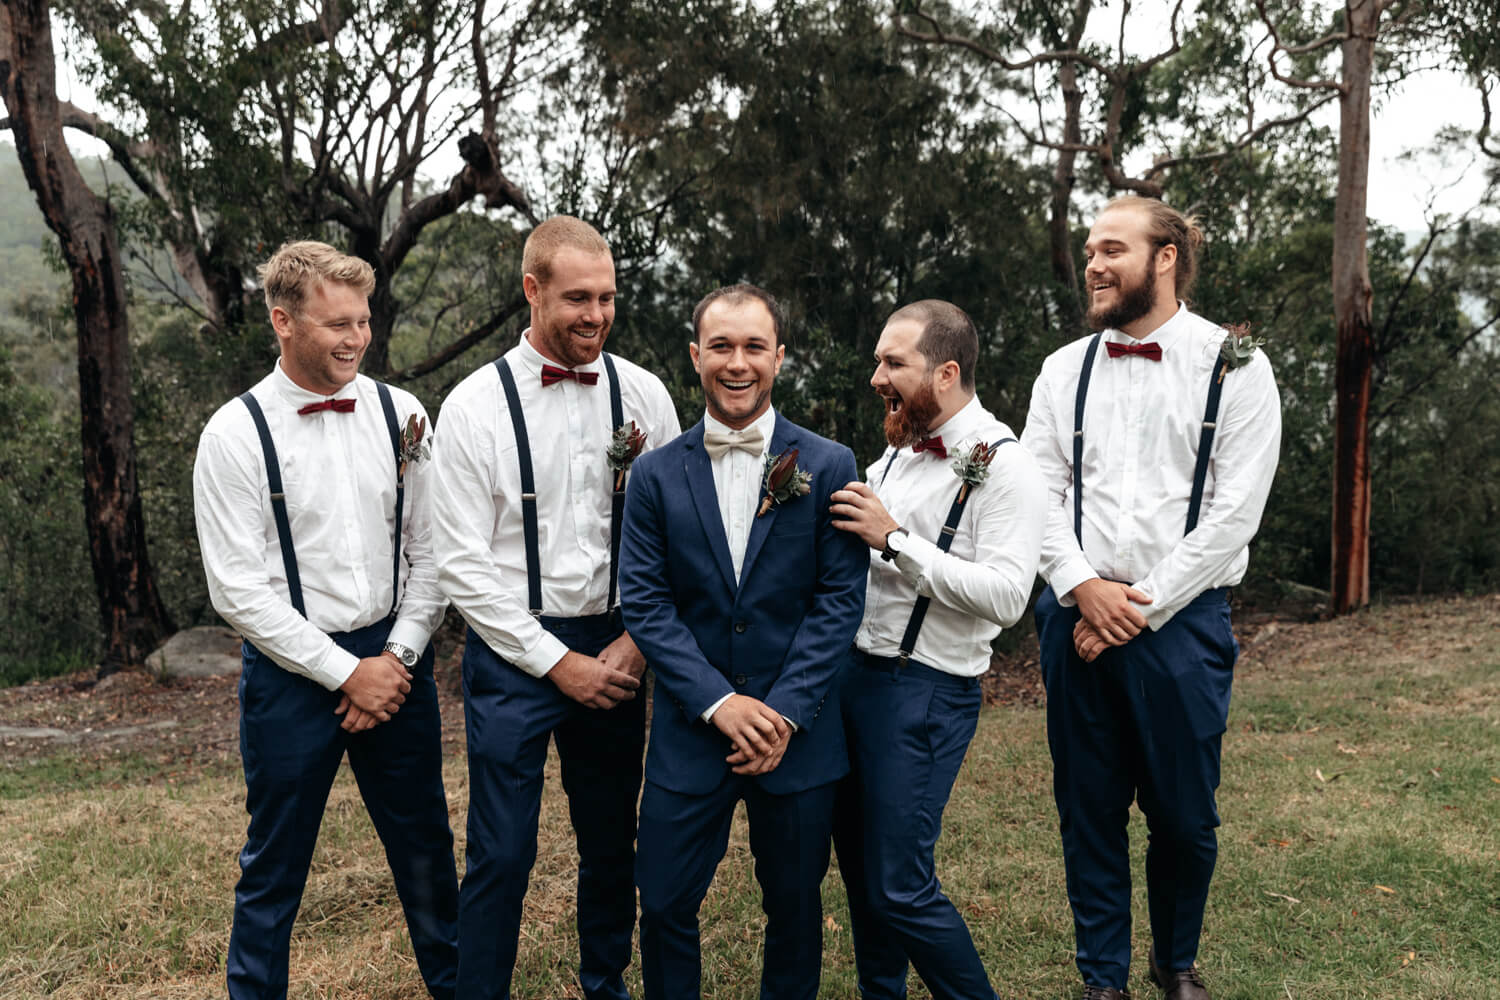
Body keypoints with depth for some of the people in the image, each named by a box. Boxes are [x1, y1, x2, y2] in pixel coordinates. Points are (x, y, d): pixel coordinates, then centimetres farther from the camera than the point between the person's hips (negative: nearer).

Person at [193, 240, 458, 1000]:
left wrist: (396, 658, -6)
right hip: (293, 672, -3)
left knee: (426, 850, 16)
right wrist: (346, 673, -12)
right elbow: (239, 590, -11)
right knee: (273, 871, 11)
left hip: (394, 661, 3)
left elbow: (429, 552, 4)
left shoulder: (401, 416, 0)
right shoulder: (236, 434, -9)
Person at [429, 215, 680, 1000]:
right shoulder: (475, 405, -7)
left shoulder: (642, 394, 1)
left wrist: (633, 645, -5)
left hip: (615, 649, 3)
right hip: (514, 650, -3)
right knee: (501, 854, 0)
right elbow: (462, 564, -8)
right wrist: (557, 662, -10)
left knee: (612, 842, 15)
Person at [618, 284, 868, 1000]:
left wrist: (785, 710, -13)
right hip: (690, 730, 1)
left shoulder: (828, 467, -1)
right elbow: (644, 602, -3)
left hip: (798, 734, 0)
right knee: (664, 906, 8)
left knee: (794, 908, 14)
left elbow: (841, 599, -4)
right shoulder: (657, 474, 2)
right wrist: (719, 700, -14)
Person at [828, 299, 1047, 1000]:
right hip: (854, 671, 8)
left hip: (925, 691, -8)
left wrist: (895, 538, -23)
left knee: (899, 888, -3)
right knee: (856, 859, 18)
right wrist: (843, 520, 4)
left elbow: (1005, 595, -23)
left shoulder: (1004, 467, -12)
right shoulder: (897, 452, 11)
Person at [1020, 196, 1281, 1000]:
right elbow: (1041, 490, 4)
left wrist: (1141, 606, -11)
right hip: (1076, 619, 2)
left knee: (1185, 813, 7)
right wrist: (1084, 589, -10)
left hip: (1180, 621, -2)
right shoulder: (1064, 370, 9)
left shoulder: (1236, 368, -1)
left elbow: (1234, 512, -7)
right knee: (1088, 808, 9)